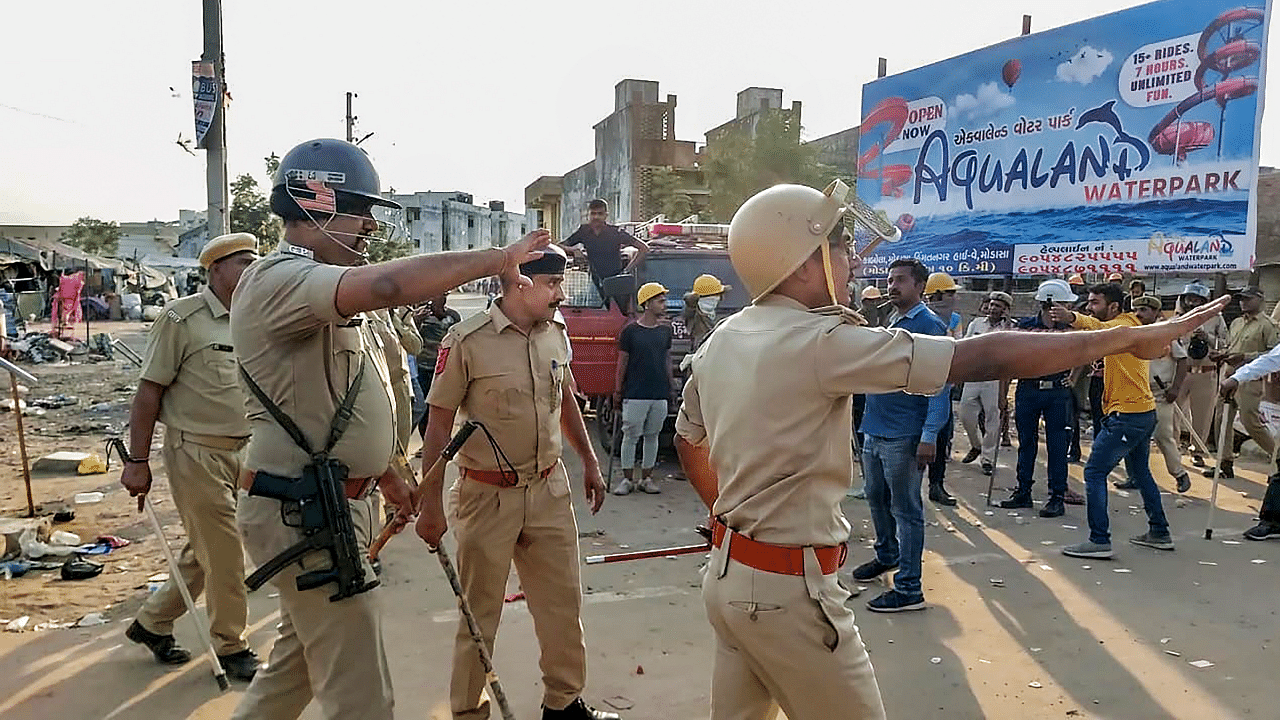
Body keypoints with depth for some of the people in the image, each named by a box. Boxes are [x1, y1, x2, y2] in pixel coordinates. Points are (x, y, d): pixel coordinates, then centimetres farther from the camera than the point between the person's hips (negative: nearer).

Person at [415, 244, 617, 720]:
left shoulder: (556, 332, 3)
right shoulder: (466, 341, -15)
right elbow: (439, 425, -11)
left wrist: (589, 461, 21)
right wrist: (430, 505, -11)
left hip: (550, 489, 5)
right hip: (489, 496, -5)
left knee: (563, 602, 13)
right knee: (480, 612, 9)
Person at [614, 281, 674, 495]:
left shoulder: (665, 330, 8)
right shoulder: (630, 331, -4)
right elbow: (622, 361, 0)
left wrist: (671, 382, 14)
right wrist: (618, 389, 1)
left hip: (660, 394, 4)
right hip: (635, 394, -4)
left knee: (652, 436, 10)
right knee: (630, 436, 1)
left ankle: (646, 478, 19)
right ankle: (627, 479, 10)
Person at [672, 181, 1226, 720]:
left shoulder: (719, 342, 4)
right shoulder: (817, 342, -21)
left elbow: (687, 440, 19)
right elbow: (982, 359, -23)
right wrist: (1129, 337, -17)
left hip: (727, 574, 9)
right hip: (789, 590, -8)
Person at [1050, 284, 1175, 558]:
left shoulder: (1123, 326, -14)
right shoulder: (1131, 326, 17)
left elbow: (1101, 329, -37)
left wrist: (1072, 318, -57)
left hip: (1127, 415, -11)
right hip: (1144, 412, 11)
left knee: (1094, 472, -9)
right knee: (1140, 472, 24)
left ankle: (1099, 540, -10)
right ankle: (1159, 533, 33)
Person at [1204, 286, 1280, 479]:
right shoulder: (1236, 323, 18)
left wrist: (1245, 357, -22)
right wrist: (1221, 354, 8)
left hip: (1249, 379, -8)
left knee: (1251, 422, -8)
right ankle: (1225, 463, 13)